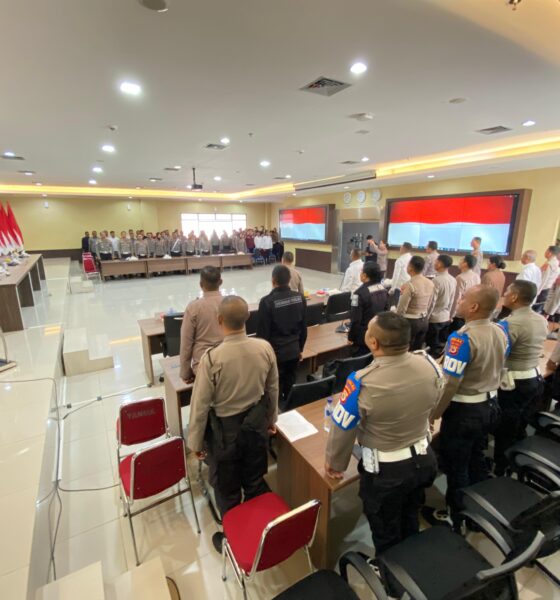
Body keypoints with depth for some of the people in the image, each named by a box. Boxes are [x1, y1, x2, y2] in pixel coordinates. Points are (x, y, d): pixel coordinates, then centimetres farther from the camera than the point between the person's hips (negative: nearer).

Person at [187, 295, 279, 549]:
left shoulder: (212, 358, -29)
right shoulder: (265, 348, -16)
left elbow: (201, 405, -17)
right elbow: (273, 389, -1)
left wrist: (196, 442, -1)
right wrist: (271, 419, 16)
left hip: (224, 431, -4)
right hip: (256, 424, 4)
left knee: (227, 490, 22)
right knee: (256, 481, 27)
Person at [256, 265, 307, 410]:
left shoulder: (267, 301, -19)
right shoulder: (300, 298, -4)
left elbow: (262, 332, -14)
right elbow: (303, 327, 5)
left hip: (275, 352, -4)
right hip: (293, 350, 5)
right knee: (290, 384, 19)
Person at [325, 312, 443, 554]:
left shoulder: (363, 383, -34)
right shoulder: (429, 364, -18)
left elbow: (342, 429, -19)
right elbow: (432, 405, 3)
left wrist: (334, 464, 1)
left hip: (385, 470, -5)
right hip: (424, 459, 6)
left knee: (386, 533, 24)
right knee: (410, 520, 33)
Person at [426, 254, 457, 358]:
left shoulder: (437, 280, -19)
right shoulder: (453, 280, 1)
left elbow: (432, 301, -16)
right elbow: (452, 300, 9)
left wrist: (426, 318, -7)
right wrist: (450, 315, 20)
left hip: (435, 318, -7)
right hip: (446, 317, 7)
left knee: (433, 347, 4)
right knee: (442, 345, 16)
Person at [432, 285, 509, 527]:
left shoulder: (463, 338, -28)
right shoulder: (500, 332, -3)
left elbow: (450, 384, -25)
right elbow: (493, 369, 11)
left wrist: (433, 415, -13)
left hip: (465, 410, -8)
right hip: (490, 405, 8)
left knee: (456, 465, 11)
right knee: (477, 459, 24)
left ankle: (457, 518, 30)